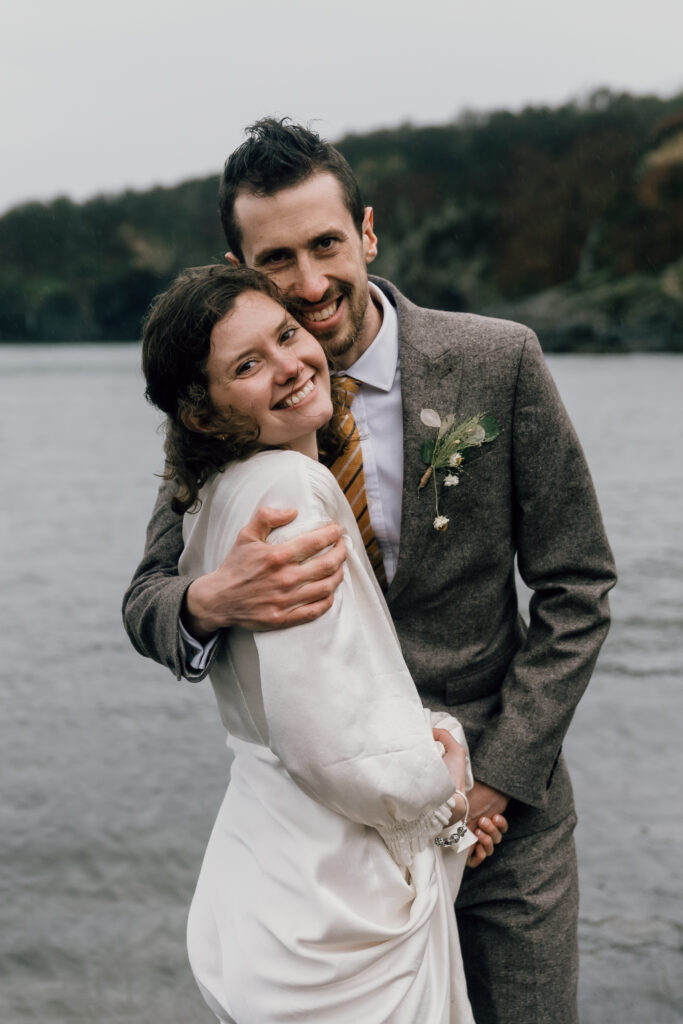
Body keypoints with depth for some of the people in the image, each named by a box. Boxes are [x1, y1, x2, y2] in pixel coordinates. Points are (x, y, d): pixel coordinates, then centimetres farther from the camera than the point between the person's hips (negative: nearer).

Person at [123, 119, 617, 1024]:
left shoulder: (497, 362, -11)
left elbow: (576, 587, -6)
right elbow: (147, 596, -4)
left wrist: (496, 777, -11)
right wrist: (212, 600, -28)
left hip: (500, 799, 0)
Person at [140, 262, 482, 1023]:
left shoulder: (223, 495, 7)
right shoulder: (288, 488, -21)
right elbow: (325, 740, -27)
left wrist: (437, 731, 0)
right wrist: (439, 786, -9)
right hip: (332, 924, -9)